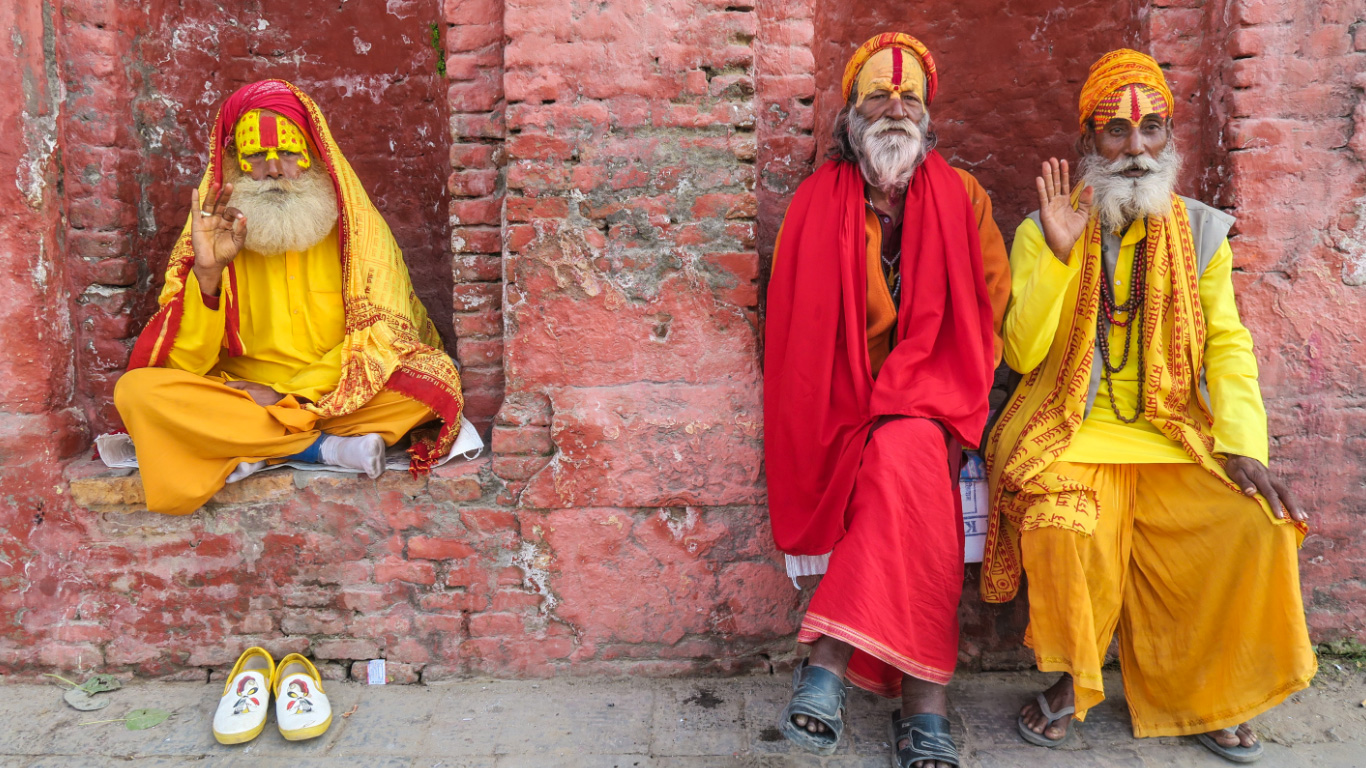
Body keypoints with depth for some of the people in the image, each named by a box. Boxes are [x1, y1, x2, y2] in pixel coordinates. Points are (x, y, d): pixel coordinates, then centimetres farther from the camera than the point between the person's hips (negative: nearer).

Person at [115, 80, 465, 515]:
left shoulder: (357, 228, 1)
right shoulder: (214, 235, 3)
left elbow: (378, 340, -7)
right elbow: (186, 364, -4)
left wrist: (287, 395, -16)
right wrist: (207, 272, -19)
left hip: (337, 395, -1)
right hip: (239, 395, 1)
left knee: (435, 377, -27)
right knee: (136, 390, -25)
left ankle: (260, 451, -20)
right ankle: (324, 448, -21)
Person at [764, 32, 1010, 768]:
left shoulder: (960, 197, 9)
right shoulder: (817, 202, 6)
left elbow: (990, 310, 6)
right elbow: (795, 332, 6)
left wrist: (915, 399, -8)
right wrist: (861, 405, -5)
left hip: (930, 400, 0)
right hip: (844, 410, 0)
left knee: (906, 452, -34)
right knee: (915, 483, -29)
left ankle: (830, 660, -33)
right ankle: (924, 707, -27)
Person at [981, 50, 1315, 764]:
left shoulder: (1199, 233, 10)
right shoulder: (1042, 232, 2)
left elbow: (1227, 345, 3)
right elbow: (1022, 355, -7)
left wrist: (1242, 443, -12)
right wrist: (1059, 254, -17)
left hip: (1176, 433, 3)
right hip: (1073, 430, -3)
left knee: (1260, 524, -20)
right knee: (1065, 526, -31)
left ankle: (1202, 693, 6)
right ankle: (1070, 682, -2)